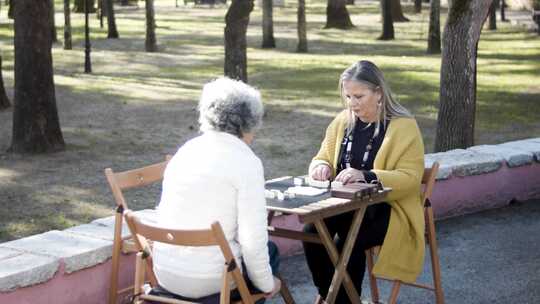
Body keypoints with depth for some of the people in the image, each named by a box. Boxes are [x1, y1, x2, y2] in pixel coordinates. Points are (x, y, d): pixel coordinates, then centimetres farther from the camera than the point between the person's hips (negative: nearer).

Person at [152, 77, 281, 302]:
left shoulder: (186, 150, 7)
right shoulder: (246, 161, -13)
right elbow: (254, 242, -16)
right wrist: (266, 284, 2)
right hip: (207, 280, -6)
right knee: (269, 251, 23)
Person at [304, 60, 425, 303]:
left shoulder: (404, 127, -9)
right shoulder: (343, 122, 7)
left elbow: (410, 179, -16)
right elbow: (322, 157, 16)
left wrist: (366, 176, -29)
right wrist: (321, 167, -10)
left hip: (388, 208, -5)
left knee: (347, 241, -31)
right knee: (311, 232, -24)